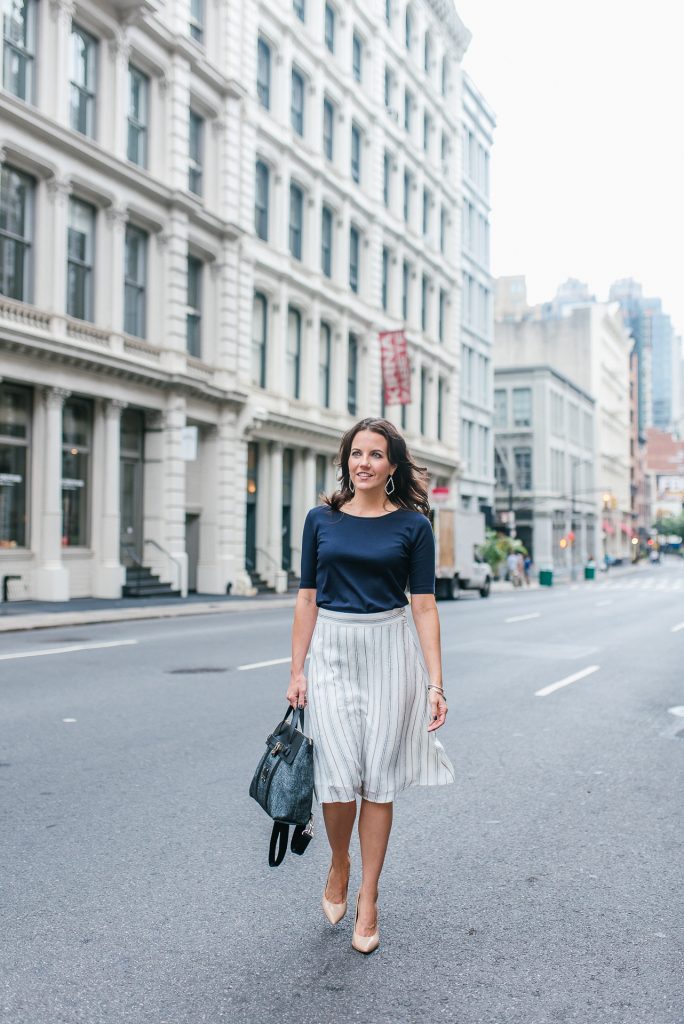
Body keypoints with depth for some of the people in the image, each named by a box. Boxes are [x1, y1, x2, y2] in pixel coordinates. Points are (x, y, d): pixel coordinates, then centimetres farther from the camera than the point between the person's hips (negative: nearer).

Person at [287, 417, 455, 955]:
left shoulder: (413, 525, 0)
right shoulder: (322, 519, 5)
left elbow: (424, 607, -2)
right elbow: (307, 599, 7)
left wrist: (436, 683, -7)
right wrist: (297, 670, 3)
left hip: (390, 652, -1)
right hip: (332, 652, 1)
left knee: (379, 780, 4)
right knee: (340, 778, -6)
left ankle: (368, 900, 21)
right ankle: (338, 866, 26)